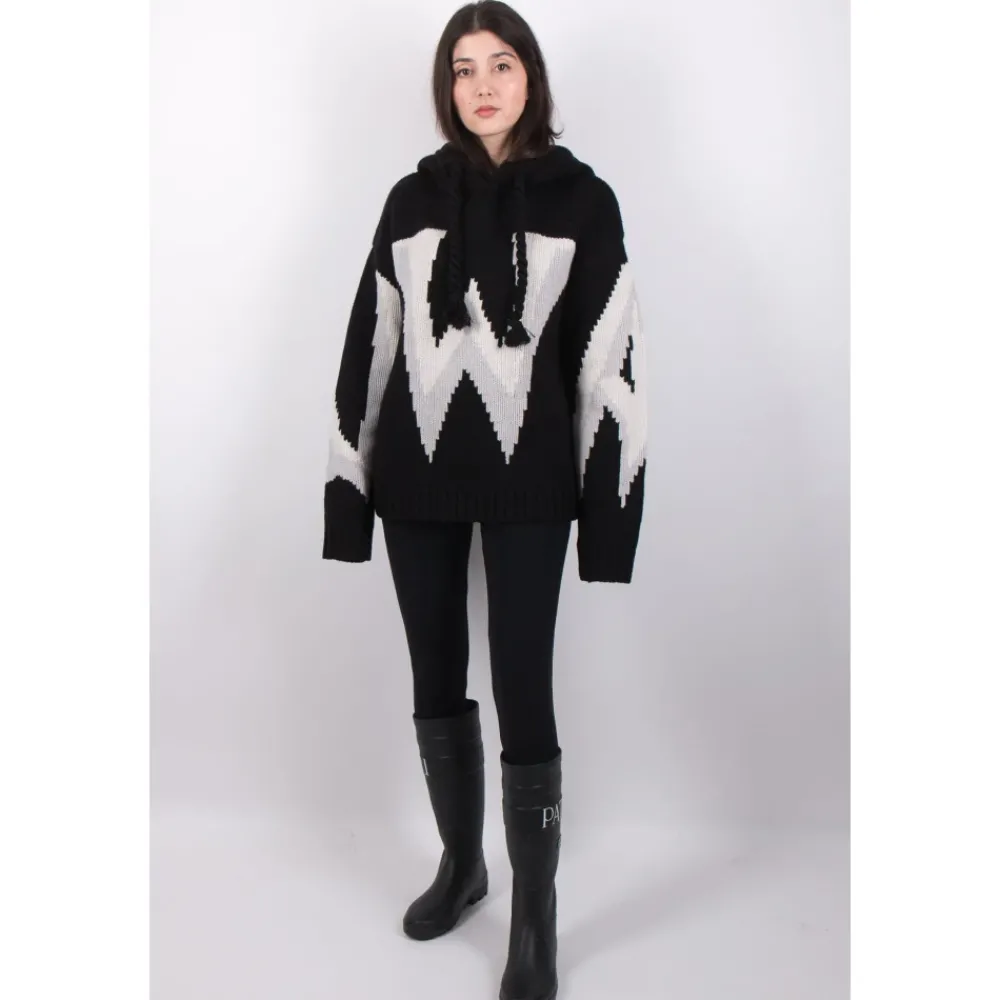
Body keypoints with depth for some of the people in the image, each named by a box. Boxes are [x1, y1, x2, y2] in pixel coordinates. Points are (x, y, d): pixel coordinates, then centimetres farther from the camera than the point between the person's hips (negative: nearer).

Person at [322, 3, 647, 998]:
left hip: (527, 482, -3)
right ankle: (460, 863, 36)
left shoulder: (580, 199, 1)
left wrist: (608, 502, -8)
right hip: (416, 476, 3)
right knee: (436, 681, 13)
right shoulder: (413, 198, 8)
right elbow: (368, 344, 7)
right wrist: (347, 485, 3)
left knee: (523, 695, -3)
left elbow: (610, 355, -2)